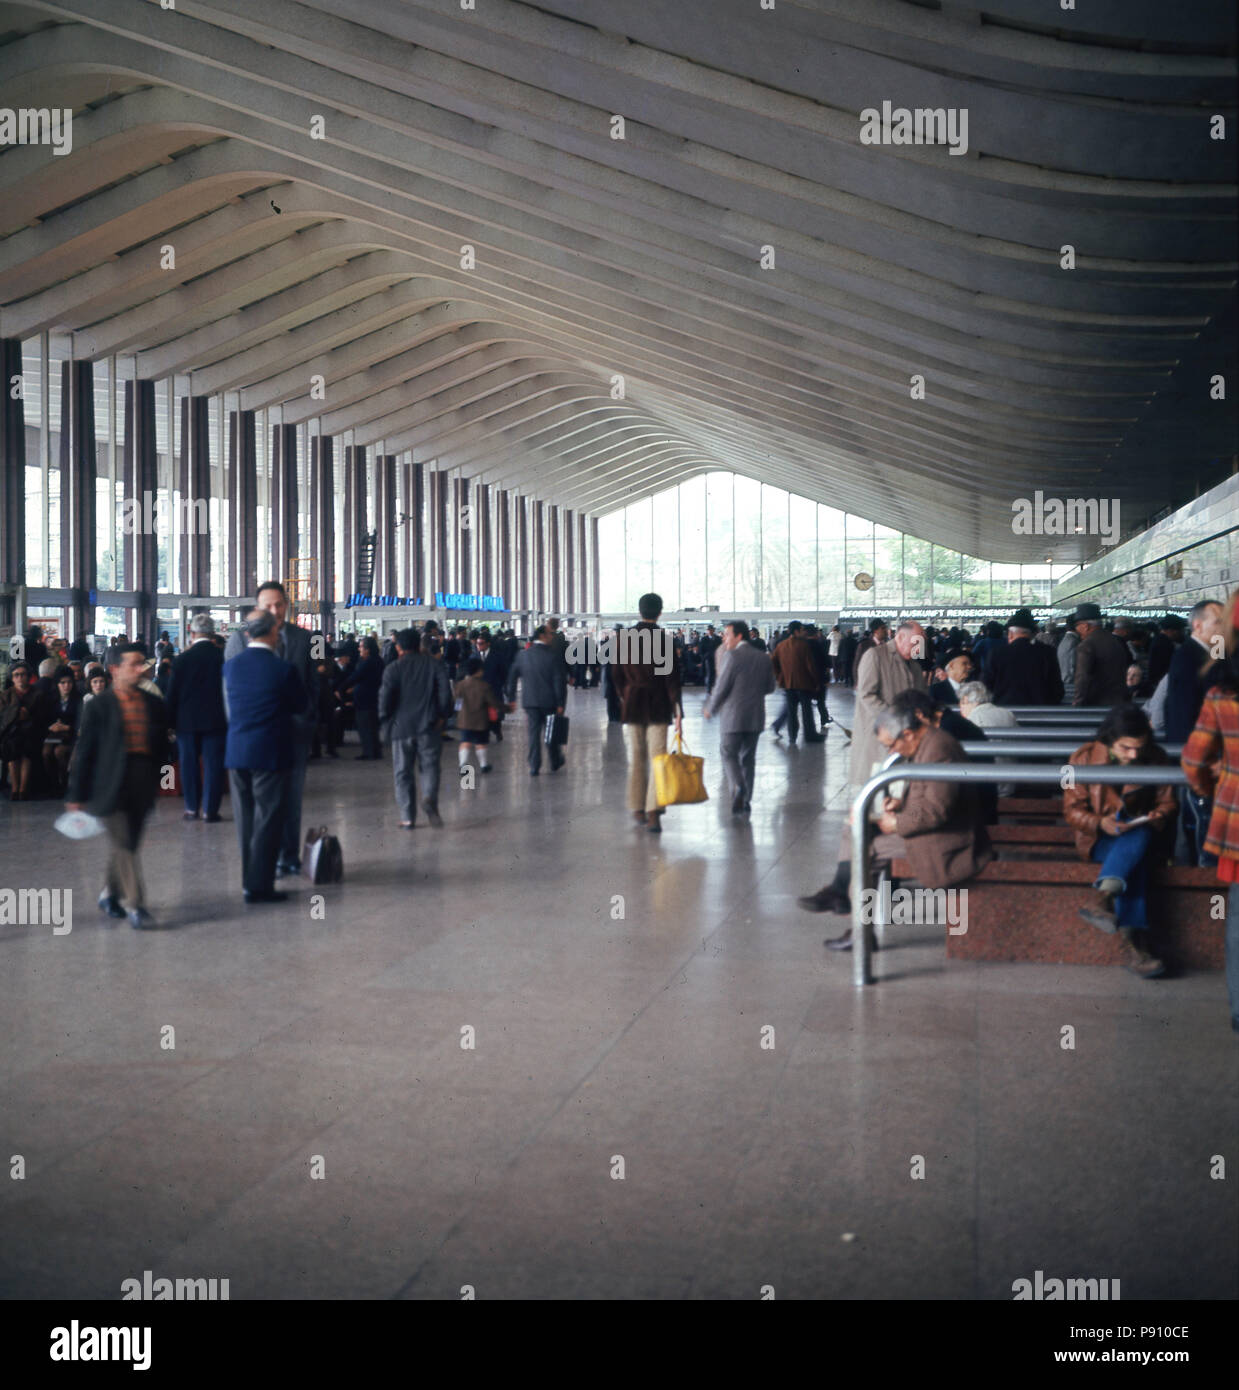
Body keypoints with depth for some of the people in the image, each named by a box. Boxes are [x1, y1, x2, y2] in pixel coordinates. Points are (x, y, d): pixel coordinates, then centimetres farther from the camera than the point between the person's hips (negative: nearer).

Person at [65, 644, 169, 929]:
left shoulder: (154, 704, 8)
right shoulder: (99, 706, -4)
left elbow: (161, 745, 15)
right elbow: (84, 750, -2)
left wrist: (156, 781, 9)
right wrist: (76, 794, -3)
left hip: (142, 788, 5)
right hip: (111, 786, -5)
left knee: (128, 844, 13)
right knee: (124, 846, -6)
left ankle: (110, 893, 32)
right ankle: (134, 905, -2)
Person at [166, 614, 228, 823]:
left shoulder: (182, 659, -7)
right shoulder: (222, 657, -7)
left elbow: (172, 694, -3)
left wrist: (171, 719, 7)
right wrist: (228, 717, 9)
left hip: (187, 720, 0)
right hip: (216, 719, 0)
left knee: (189, 764, 11)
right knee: (213, 764, 3)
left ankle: (192, 808, 15)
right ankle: (210, 810, 2)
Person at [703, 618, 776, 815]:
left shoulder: (733, 656, -12)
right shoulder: (762, 658, 8)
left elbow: (721, 688, -12)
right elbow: (769, 686, 14)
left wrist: (710, 710, 2)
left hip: (733, 716, -6)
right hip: (756, 717, 6)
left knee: (730, 755, 3)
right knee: (748, 758, 12)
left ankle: (737, 787, -21)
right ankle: (746, 801, 13)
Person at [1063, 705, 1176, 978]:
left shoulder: (1155, 759, 1)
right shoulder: (1085, 758, -4)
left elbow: (1166, 802, 10)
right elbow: (1072, 810, -4)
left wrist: (1159, 816, -15)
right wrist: (1099, 823, -24)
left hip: (1141, 834, 2)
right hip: (1098, 838, -2)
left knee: (1138, 838, -36)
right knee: (1134, 862, -34)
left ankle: (1102, 900, -53)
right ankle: (1132, 944, -46)